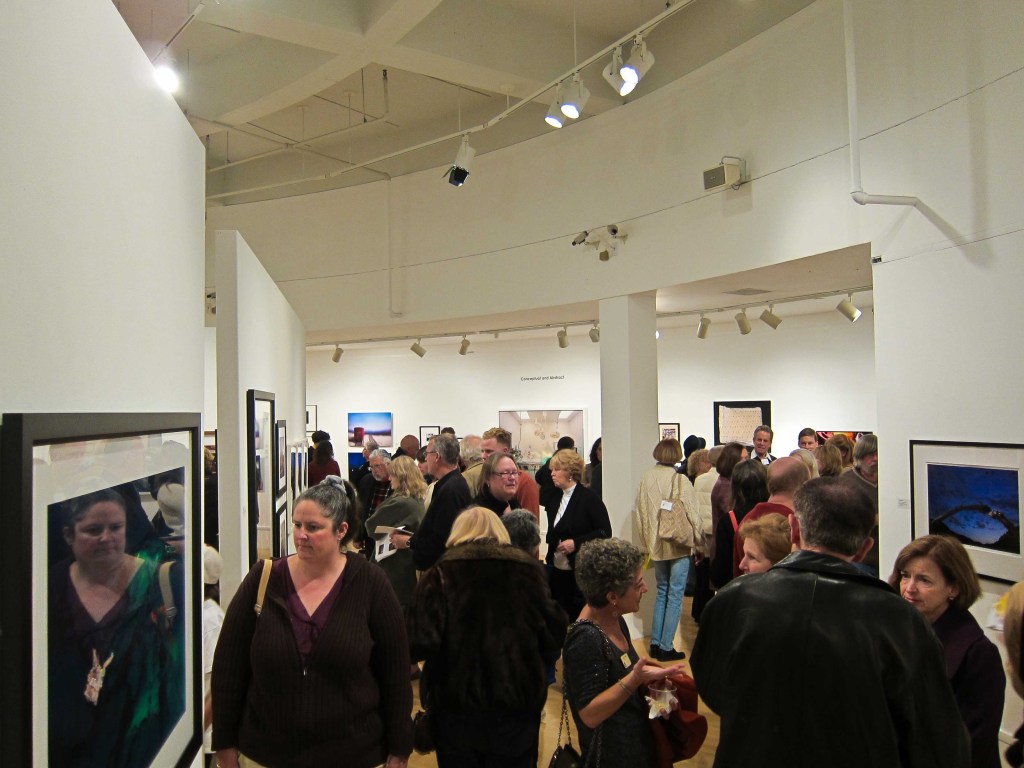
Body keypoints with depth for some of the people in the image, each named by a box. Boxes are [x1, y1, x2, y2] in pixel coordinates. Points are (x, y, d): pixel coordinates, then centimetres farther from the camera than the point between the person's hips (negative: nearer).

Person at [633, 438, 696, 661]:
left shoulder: (645, 479, -4)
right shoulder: (681, 480, -16)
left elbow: (639, 513, 0)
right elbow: (692, 515, -12)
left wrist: (646, 544, 9)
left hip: (657, 546, 4)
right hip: (679, 545, -4)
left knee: (662, 593, 19)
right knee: (675, 596, 6)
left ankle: (655, 644, 22)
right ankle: (666, 647, 10)